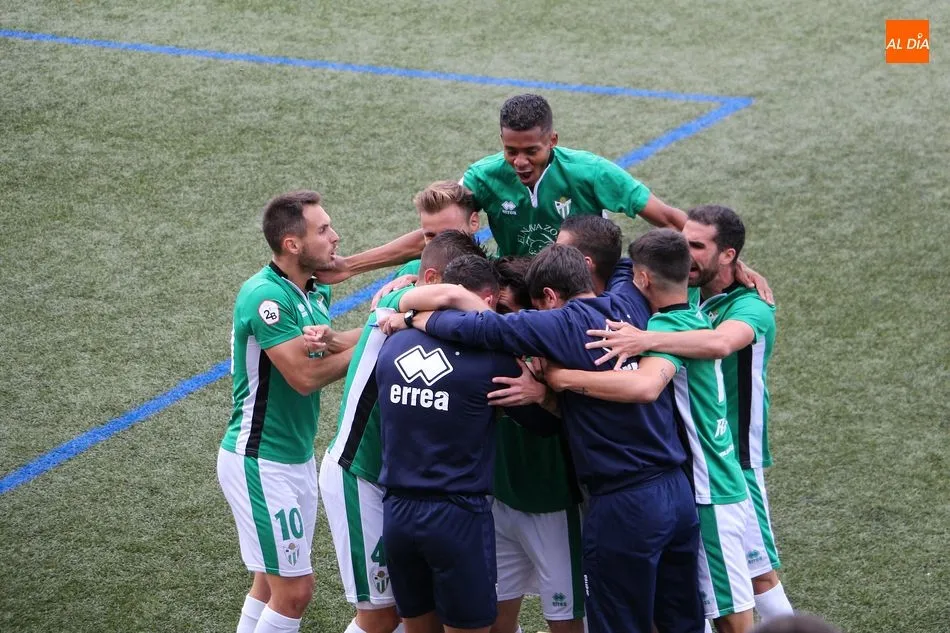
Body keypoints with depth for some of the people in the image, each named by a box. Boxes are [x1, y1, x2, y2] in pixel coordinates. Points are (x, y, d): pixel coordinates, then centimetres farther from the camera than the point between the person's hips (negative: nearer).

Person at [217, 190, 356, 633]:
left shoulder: (316, 294, 8)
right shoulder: (265, 295, -20)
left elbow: (327, 360, 0)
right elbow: (305, 376, -23)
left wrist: (328, 340, -22)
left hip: (298, 458, 9)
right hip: (259, 462, -9)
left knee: (272, 581, 15)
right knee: (294, 589, -7)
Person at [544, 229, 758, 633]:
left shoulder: (666, 327, -20)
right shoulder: (694, 317, 7)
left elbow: (646, 386, -41)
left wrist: (563, 377, -35)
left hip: (708, 496, -9)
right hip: (709, 483, 9)